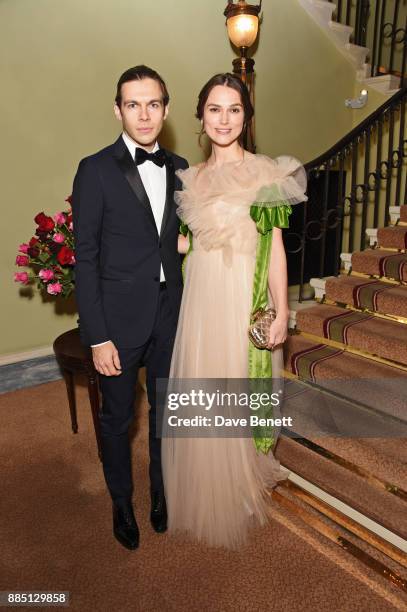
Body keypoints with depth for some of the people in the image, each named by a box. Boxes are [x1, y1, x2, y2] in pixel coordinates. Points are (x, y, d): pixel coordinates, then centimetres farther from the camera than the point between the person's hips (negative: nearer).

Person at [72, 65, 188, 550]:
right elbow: (84, 259, -11)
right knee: (117, 419, 14)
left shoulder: (179, 168, 5)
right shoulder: (96, 170, -9)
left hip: (170, 315, 4)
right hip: (119, 319, -4)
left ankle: (162, 493, 44)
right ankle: (122, 504, 40)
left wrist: (186, 309, 2)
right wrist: (98, 337, -14)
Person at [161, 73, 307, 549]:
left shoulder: (264, 173, -6)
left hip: (244, 298, -5)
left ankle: (238, 491, 34)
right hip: (200, 297, 5)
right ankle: (204, 492, 38)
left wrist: (281, 313, -11)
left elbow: (275, 247, -8)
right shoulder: (191, 178, 10)